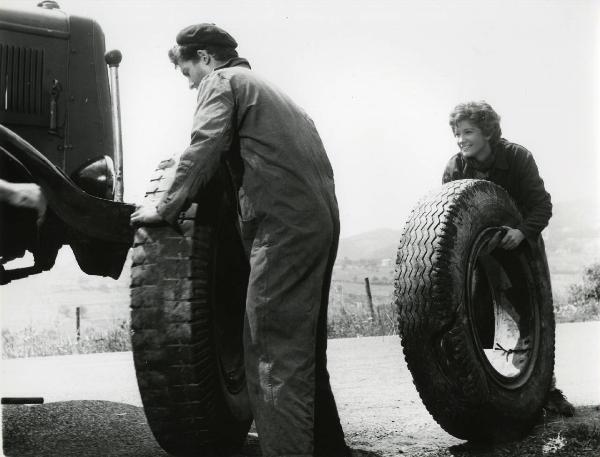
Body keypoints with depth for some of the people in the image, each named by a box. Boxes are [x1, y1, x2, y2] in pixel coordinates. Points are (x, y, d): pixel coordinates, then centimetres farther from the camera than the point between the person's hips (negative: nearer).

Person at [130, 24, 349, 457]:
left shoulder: (222, 81, 4)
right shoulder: (266, 88, 30)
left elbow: (205, 150, -10)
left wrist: (165, 207, -5)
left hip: (285, 224, -9)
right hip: (321, 221, 9)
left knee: (274, 353, -9)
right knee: (304, 349, 17)